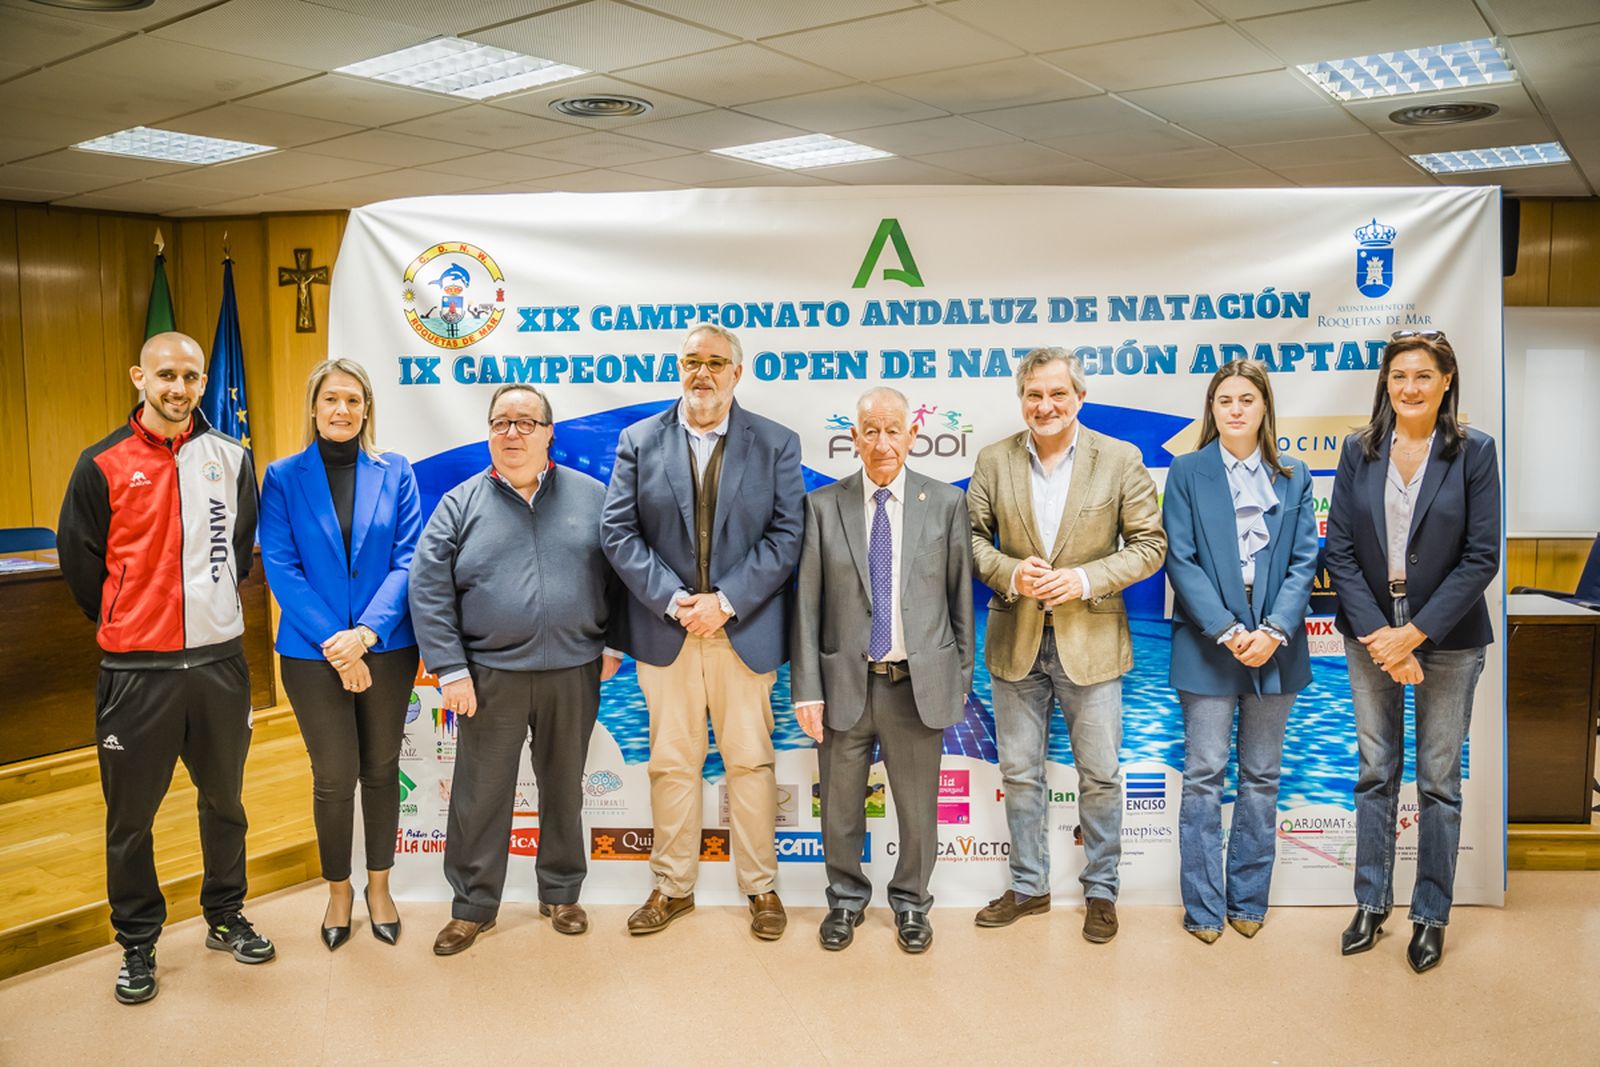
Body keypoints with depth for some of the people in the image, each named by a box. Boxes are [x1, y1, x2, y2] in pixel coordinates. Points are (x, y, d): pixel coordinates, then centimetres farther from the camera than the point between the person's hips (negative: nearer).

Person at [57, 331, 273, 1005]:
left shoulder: (231, 458, 4)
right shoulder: (104, 464, -4)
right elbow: (79, 561, 3)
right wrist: (126, 627, 10)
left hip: (219, 659, 3)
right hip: (136, 670, -2)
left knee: (224, 801, 15)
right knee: (131, 816, 7)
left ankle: (225, 917, 32)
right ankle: (137, 944, 24)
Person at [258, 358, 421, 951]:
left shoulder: (395, 472, 1)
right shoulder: (284, 477, -1)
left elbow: (408, 560, -4)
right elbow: (280, 568, -6)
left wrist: (366, 631, -17)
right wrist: (335, 646, -14)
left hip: (387, 647, 1)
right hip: (314, 652, -1)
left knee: (381, 769, 12)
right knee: (334, 777, 6)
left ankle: (379, 884, 30)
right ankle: (338, 889, 28)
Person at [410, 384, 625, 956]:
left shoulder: (590, 496, 3)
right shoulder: (461, 504, 0)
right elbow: (429, 590, -4)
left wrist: (614, 645, 3)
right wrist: (451, 671, -9)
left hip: (573, 673, 1)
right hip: (490, 676, -1)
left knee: (564, 787, 14)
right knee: (480, 795, 6)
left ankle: (561, 893, 30)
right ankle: (473, 906, 22)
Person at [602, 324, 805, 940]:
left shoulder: (776, 444, 2)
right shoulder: (638, 441, 4)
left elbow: (785, 535, -4)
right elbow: (620, 532, -2)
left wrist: (726, 601, -14)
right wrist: (673, 600, -13)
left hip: (744, 630, -1)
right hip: (665, 631, 1)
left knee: (751, 761, 7)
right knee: (671, 763, 10)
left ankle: (761, 887, 22)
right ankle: (673, 887, 24)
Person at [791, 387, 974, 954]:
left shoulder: (947, 503, 1)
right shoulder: (823, 506, 0)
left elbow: (960, 596, 5)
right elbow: (807, 604, -2)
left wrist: (962, 676, 6)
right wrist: (806, 688, -6)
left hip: (919, 684, 0)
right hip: (845, 683, 0)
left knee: (918, 807, 12)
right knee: (840, 807, 13)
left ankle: (910, 902, 34)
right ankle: (846, 897, 36)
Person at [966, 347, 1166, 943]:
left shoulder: (1120, 460, -4)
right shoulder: (994, 462, 1)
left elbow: (1149, 544, -4)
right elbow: (972, 537, 5)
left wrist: (1086, 579, -17)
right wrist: (1008, 573, -14)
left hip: (1091, 641, -2)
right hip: (1015, 641, 2)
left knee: (1100, 776, 7)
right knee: (1019, 773, 12)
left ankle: (1100, 890, 26)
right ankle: (1028, 886, 29)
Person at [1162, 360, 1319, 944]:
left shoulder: (1293, 477, 8)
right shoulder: (1187, 472, 2)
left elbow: (1304, 560, 2)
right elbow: (1180, 559, -5)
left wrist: (1275, 630, -13)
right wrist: (1227, 631, -15)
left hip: (1276, 644, 3)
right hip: (1208, 641, -2)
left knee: (1262, 776, 10)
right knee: (1204, 775, 1)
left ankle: (1249, 900, 22)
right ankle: (1203, 906, 12)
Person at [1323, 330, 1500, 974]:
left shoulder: (1474, 452, -5)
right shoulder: (1359, 451, 1)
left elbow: (1482, 556, -8)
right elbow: (1339, 550, -2)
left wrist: (1415, 633, -15)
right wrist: (1377, 634, -12)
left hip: (1447, 637, -2)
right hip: (1370, 635, 2)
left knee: (1438, 780, 8)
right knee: (1376, 773, 11)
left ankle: (1431, 915, 22)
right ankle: (1371, 903, 24)